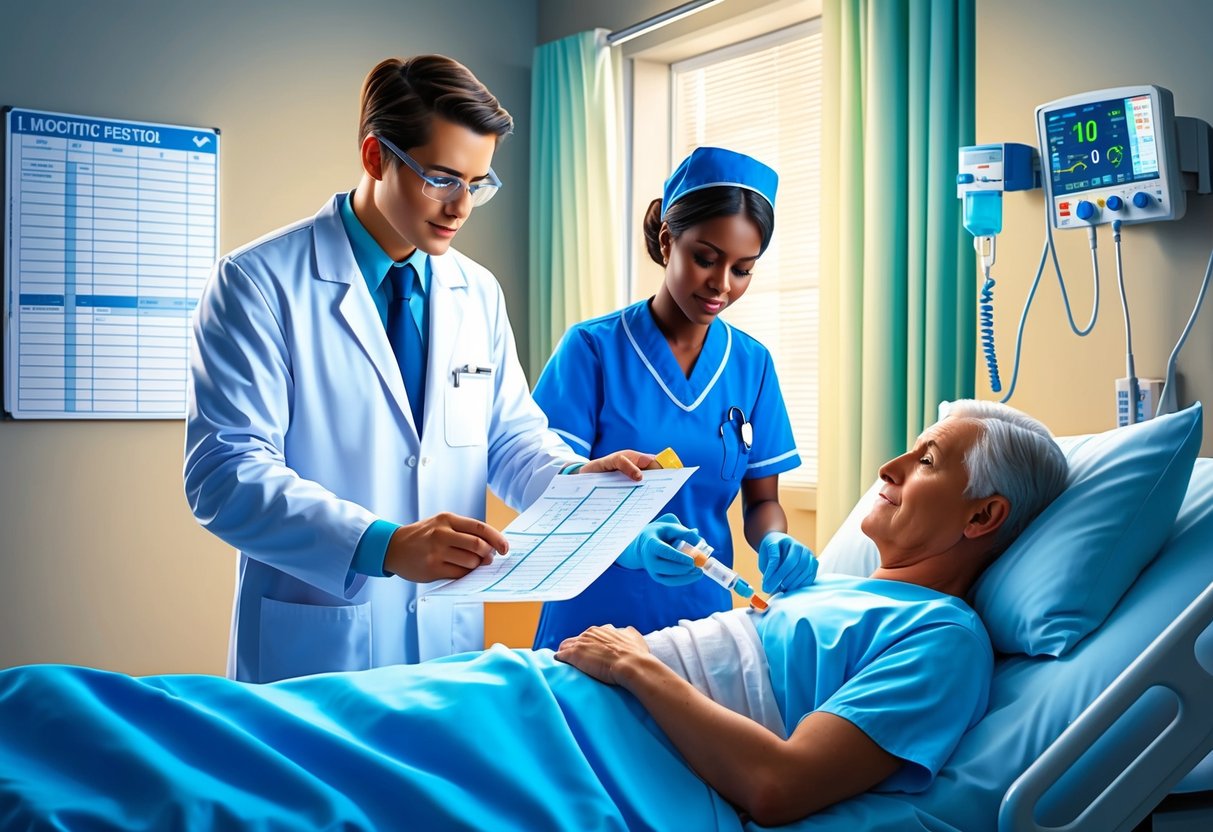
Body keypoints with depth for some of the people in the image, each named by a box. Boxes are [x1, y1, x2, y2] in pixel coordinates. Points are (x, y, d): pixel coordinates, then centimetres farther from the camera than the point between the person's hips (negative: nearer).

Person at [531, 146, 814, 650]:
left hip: (702, 614, 3)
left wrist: (774, 542, -15)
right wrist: (629, 541, -32)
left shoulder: (752, 364, 2)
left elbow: (761, 498, 8)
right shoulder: (593, 348, -9)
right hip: (596, 615, -3)